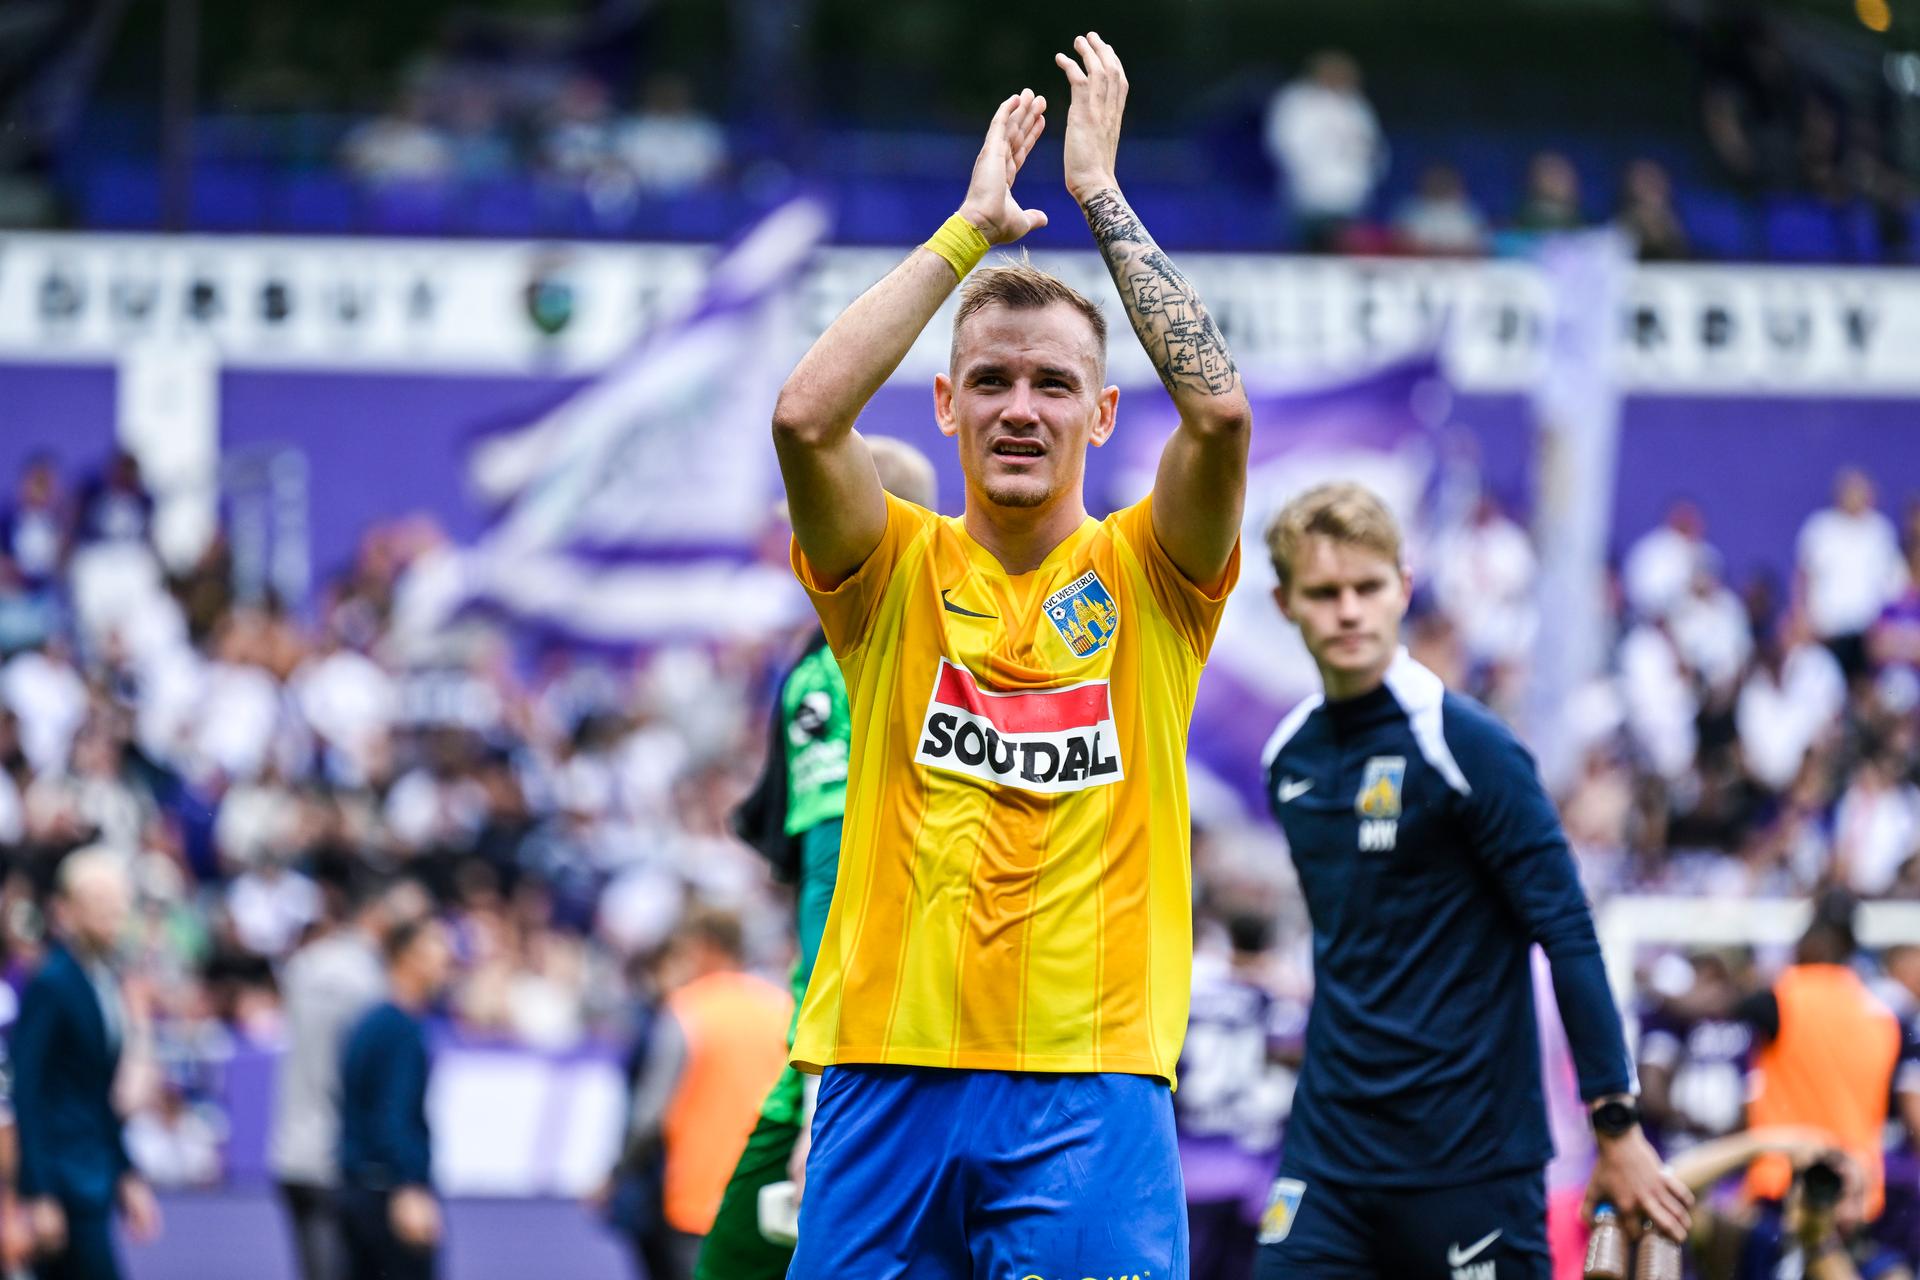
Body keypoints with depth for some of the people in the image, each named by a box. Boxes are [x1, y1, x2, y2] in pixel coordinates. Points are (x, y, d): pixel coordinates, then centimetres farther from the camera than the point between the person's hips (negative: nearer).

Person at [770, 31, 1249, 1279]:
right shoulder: (897, 574, 8)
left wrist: (1101, 192, -5)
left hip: (1093, 1080, -1)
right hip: (890, 1070, 1)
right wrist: (970, 227, -6)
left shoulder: (1145, 576, 7)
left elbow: (1219, 407, -11)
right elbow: (805, 416, -11)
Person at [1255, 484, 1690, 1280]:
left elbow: (1568, 935, -12)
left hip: (1472, 1156, -6)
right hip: (1329, 1150, 6)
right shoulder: (1291, 756, 8)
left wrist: (1617, 1129, -15)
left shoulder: (1466, 747, -11)